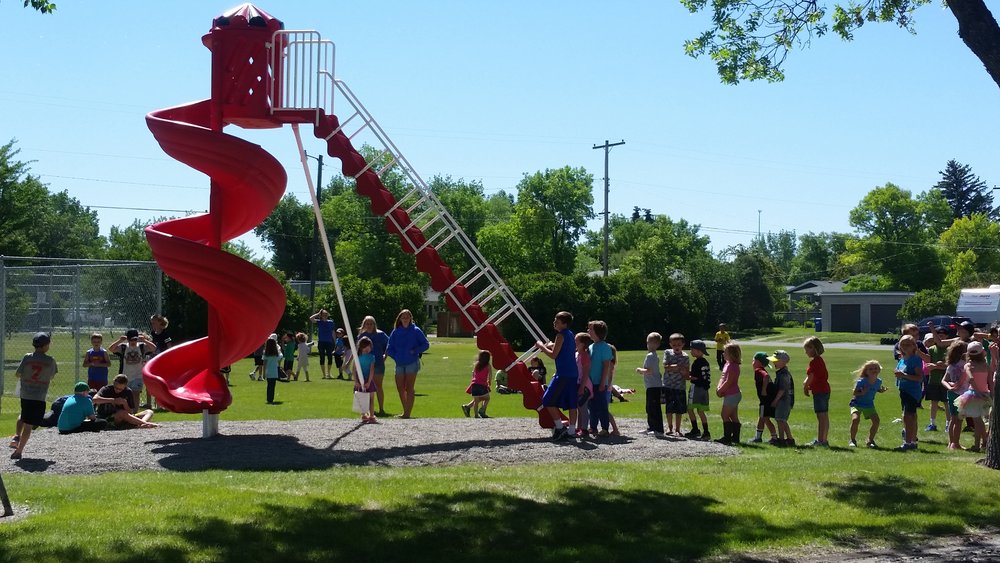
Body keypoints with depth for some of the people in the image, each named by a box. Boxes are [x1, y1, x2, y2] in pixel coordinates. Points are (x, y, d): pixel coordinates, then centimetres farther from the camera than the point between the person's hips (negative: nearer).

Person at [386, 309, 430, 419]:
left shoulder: (416, 331, 0)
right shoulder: (395, 332, 8)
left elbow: (426, 344, 1)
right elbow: (389, 349, 10)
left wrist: (415, 351, -11)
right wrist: (396, 357, -4)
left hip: (412, 363, -4)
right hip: (399, 364, 4)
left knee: (409, 388, -7)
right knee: (400, 388, 7)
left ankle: (407, 413, -7)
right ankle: (406, 412, 20)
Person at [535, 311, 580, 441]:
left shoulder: (561, 335, -11)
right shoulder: (570, 334, 16)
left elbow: (553, 355, -13)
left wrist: (541, 346, -2)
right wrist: (547, 346, 16)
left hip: (563, 374, -9)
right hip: (573, 374, 9)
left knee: (547, 400, -2)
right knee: (571, 403, 7)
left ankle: (559, 427, -4)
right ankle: (571, 431, 6)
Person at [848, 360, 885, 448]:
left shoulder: (878, 381, -8)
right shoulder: (861, 381, -24)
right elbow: (855, 393, -17)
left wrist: (881, 390, -8)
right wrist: (862, 393, -35)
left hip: (869, 405, 5)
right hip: (857, 404, -5)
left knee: (876, 421, -8)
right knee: (855, 419, -25)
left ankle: (870, 441, 13)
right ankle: (852, 440, -5)